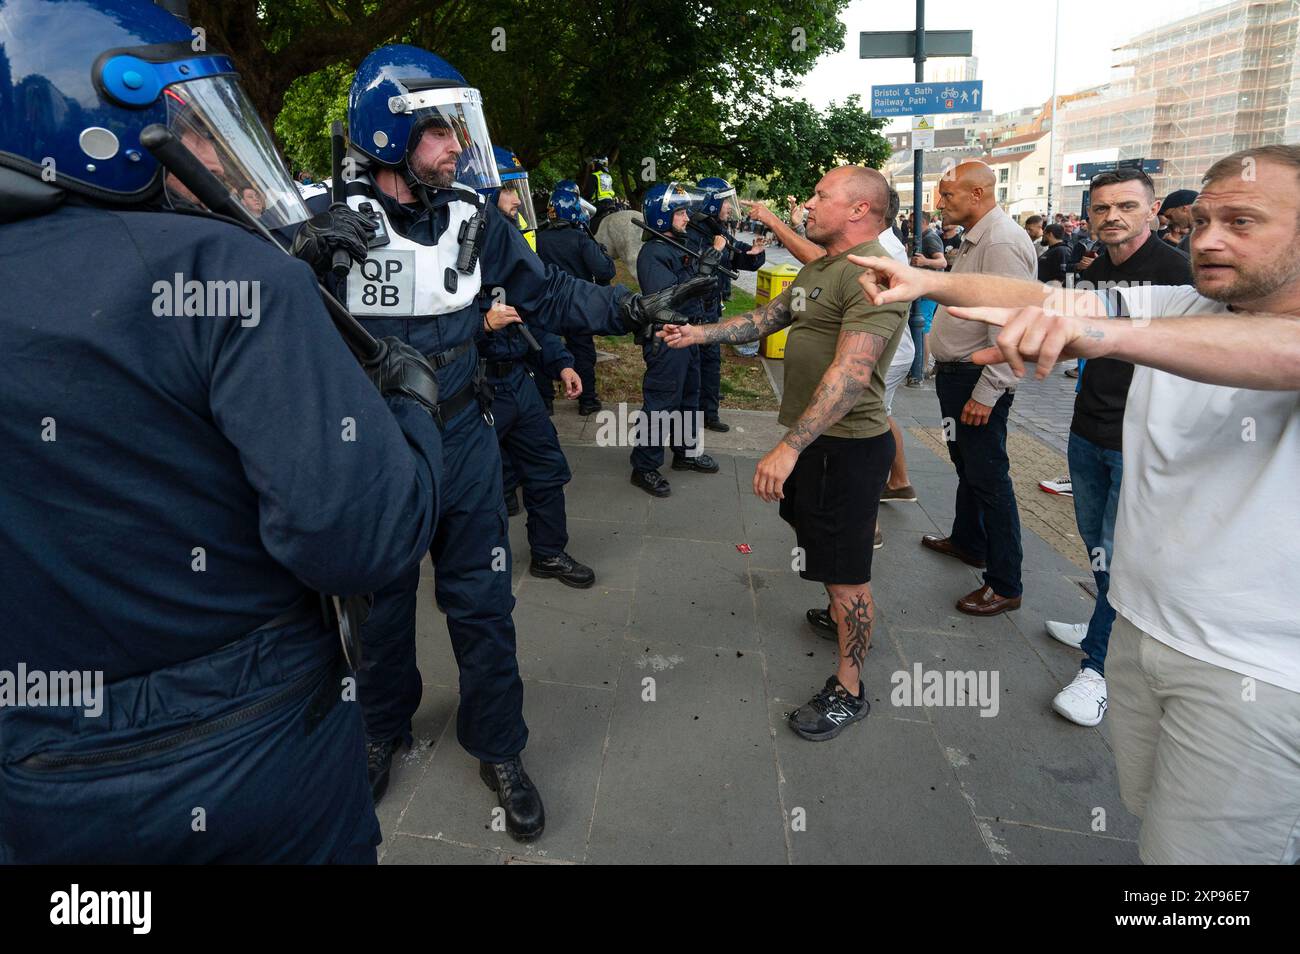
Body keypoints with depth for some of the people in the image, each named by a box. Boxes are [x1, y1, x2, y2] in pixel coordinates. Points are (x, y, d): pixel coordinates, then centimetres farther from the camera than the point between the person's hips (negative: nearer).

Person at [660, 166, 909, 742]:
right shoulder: (818, 269, 14)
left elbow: (851, 374, -30)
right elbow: (766, 317, 20)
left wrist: (790, 446, -34)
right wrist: (699, 333, 8)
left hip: (846, 443, -10)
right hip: (812, 437, 10)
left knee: (845, 571, 2)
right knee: (822, 547, 26)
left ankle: (848, 692, 17)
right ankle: (847, 620, 49)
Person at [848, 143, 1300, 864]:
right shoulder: (1177, 310, 2)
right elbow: (1046, 297, -7)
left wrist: (1106, 332, -52)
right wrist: (929, 282, -20)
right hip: (1142, 628, 5)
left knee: (1196, 849, 6)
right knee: (1148, 809, 22)